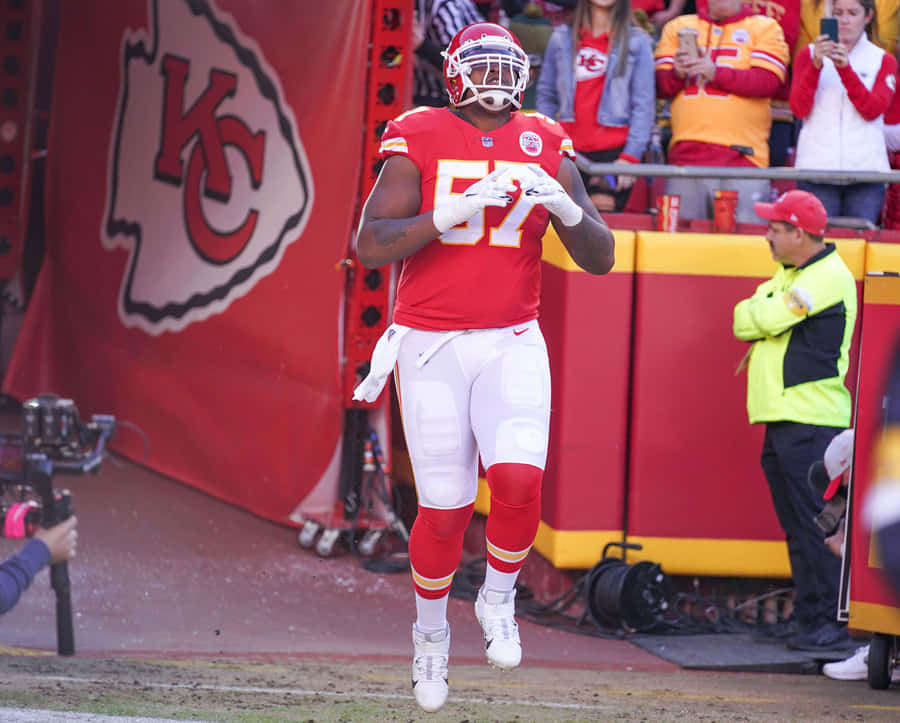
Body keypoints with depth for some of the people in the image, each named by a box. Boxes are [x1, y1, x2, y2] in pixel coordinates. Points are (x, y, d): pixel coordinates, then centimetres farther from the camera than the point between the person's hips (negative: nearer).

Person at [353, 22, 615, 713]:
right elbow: (371, 246, -13)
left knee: (519, 480, -19)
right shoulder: (420, 142, -4)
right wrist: (453, 212, -24)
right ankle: (431, 629, 26)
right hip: (432, 346, -2)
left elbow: (601, 259, 5)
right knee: (445, 509, 0)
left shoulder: (544, 147, 5)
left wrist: (568, 210, -16)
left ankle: (498, 600, 8)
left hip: (512, 345, 2)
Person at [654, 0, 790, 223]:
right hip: (685, 154, 3)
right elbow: (660, 85, 11)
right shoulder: (678, 27, 19)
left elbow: (768, 81, -5)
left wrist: (716, 72, -15)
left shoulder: (766, 28, 11)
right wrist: (677, 73, -11)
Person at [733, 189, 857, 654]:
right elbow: (745, 322, 13)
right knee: (797, 527, 11)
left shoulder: (830, 277, -11)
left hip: (813, 420, -9)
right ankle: (807, 615, 16)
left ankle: (836, 620, -11)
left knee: (816, 524, -11)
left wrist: (757, 318, 4)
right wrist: (761, 321, -7)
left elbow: (769, 318, -16)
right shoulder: (785, 277, 20)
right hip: (781, 421, 9)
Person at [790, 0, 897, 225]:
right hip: (816, 168, 0)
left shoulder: (883, 61, 11)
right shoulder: (808, 55, 11)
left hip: (865, 170, 0)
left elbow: (873, 110, -5)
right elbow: (799, 109, -3)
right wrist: (815, 66, -17)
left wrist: (846, 70, -17)